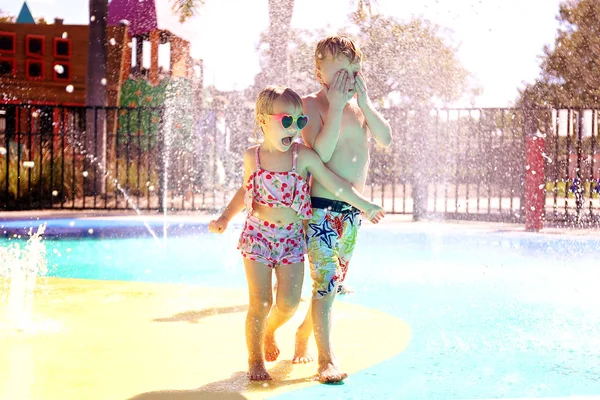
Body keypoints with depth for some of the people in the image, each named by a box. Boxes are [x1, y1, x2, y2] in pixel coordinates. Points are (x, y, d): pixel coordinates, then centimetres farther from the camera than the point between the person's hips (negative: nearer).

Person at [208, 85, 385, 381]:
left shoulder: (304, 157, -7)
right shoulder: (253, 157, -2)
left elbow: (334, 184, -4)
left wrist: (364, 205, -5)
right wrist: (225, 218, 4)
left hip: (292, 237, 1)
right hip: (258, 235, -1)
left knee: (289, 302, 0)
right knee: (261, 302, -2)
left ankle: (269, 332, 34)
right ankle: (255, 359, 17)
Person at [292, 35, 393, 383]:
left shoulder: (361, 103, 10)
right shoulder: (312, 104, -7)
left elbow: (387, 139, -4)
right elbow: (320, 153, -20)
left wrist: (364, 101, -11)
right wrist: (336, 106, -20)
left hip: (353, 208, 6)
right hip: (322, 207, -6)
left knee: (335, 282, 16)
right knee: (326, 282, -10)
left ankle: (304, 333, 36)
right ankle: (327, 360, -6)